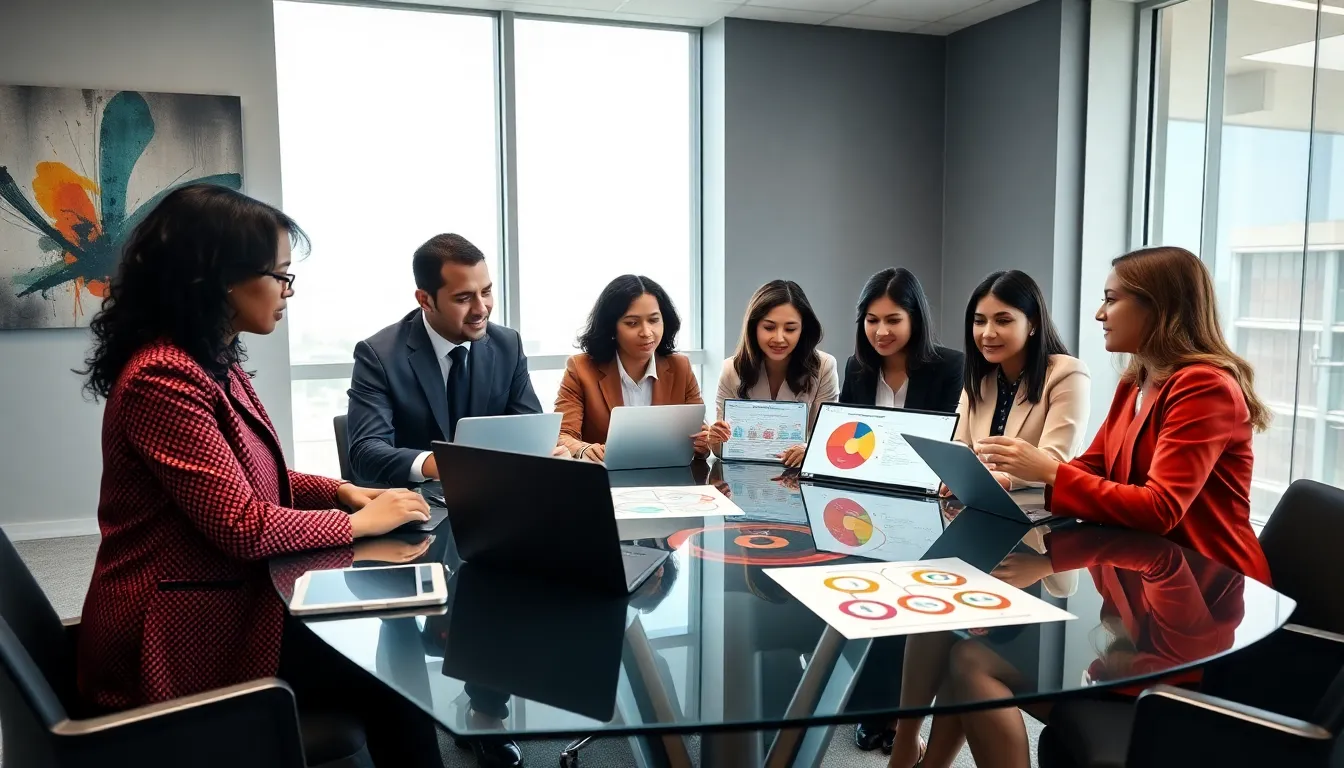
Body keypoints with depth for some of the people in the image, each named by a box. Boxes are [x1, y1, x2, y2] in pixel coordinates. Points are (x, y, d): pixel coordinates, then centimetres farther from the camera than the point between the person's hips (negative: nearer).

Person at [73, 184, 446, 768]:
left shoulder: (212, 362, 9)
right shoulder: (163, 379, -23)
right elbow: (245, 527, -24)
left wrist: (339, 490, 2)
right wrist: (360, 522, -12)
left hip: (222, 601, 9)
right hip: (178, 638, -9)